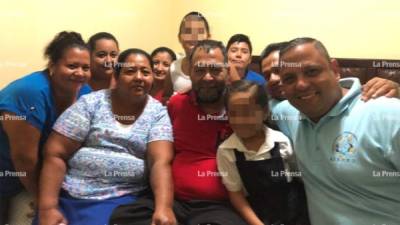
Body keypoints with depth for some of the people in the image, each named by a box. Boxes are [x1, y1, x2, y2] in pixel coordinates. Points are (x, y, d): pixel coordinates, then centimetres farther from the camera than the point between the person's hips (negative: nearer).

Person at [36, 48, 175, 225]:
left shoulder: (158, 113, 0)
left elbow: (161, 161, -12)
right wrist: (48, 208, -11)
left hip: (124, 198, 0)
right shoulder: (90, 103, -1)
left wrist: (163, 207, -28)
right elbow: (55, 154, -3)